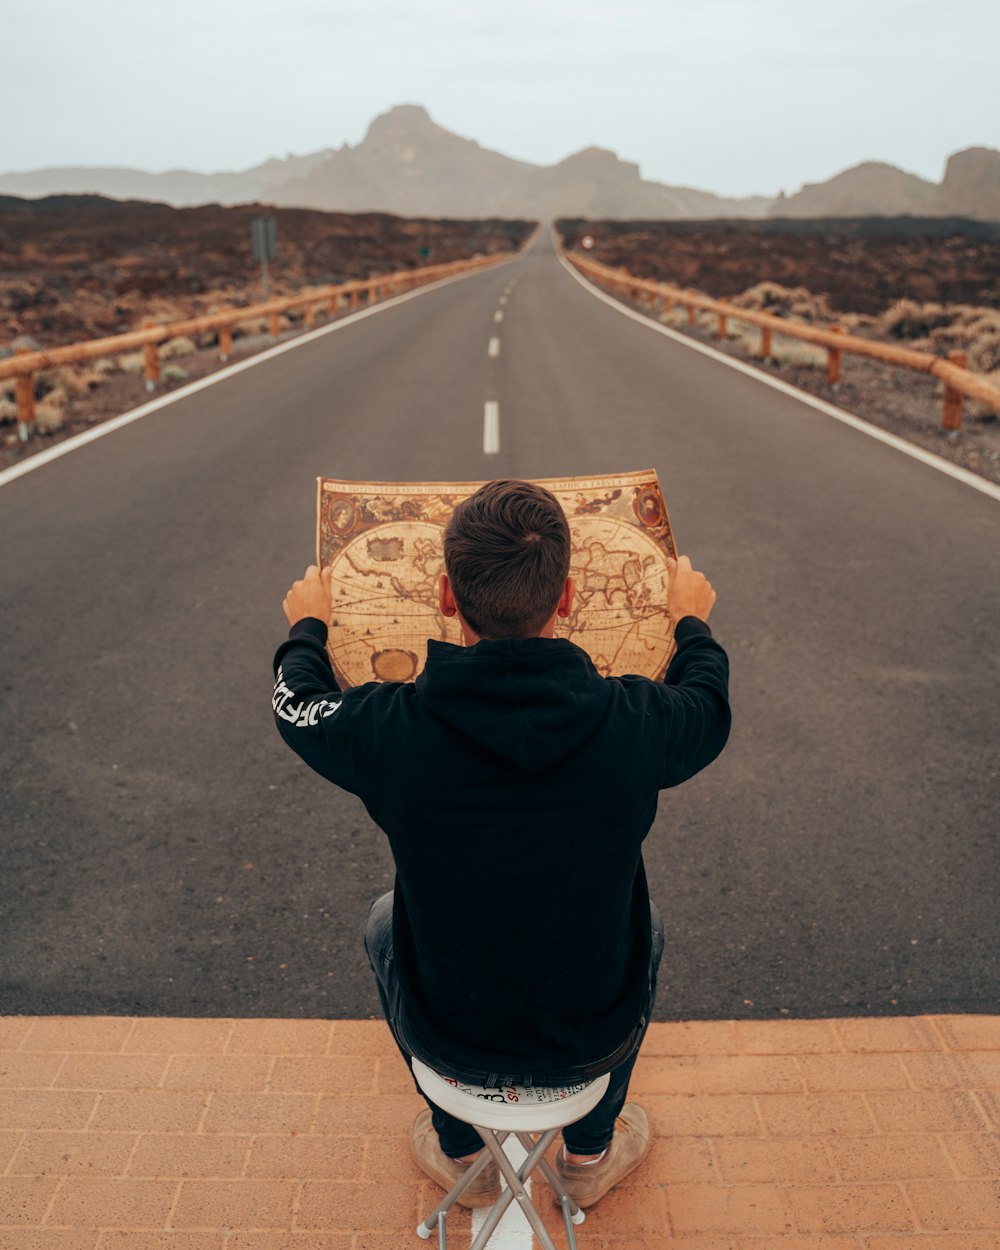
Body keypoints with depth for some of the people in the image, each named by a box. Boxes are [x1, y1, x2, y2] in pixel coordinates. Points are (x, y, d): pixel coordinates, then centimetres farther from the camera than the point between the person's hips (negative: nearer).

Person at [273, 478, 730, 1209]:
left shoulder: (389, 730, -25)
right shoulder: (635, 723, -23)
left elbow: (298, 701, 0)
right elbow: (710, 707, 2)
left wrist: (309, 624, 20)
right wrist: (693, 621, 22)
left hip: (448, 1042, 0)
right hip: (592, 1043, 1)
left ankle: (458, 1151, 45)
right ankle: (592, 1151, 46)